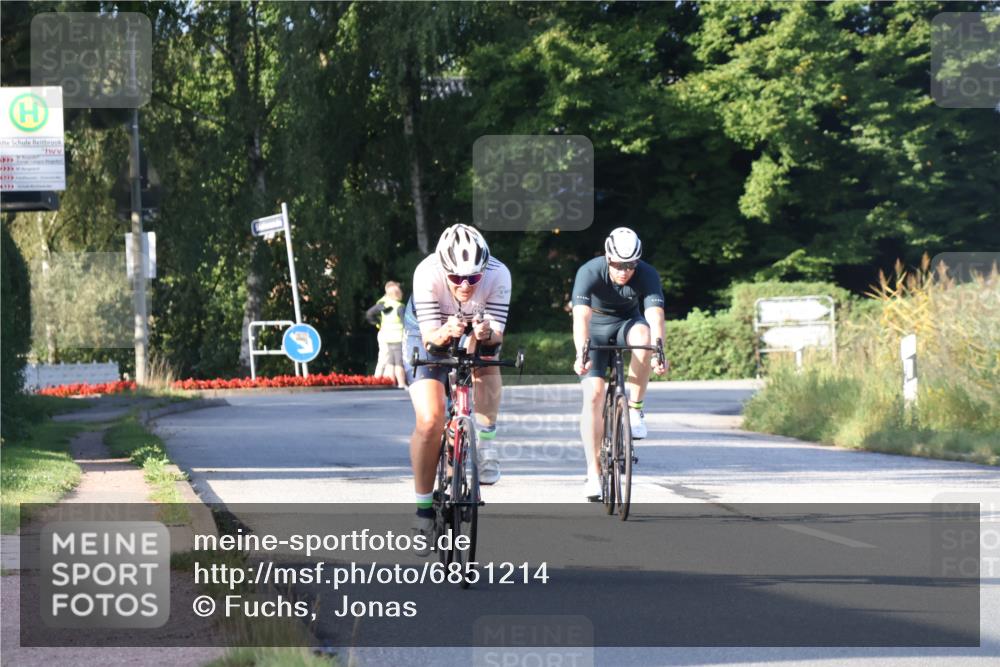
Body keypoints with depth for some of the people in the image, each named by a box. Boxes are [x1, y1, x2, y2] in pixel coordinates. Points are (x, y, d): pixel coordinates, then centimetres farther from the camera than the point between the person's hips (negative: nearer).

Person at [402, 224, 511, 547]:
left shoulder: (498, 275, -33)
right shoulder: (427, 275, -36)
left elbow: (497, 333, -31)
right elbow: (430, 335, -34)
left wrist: (487, 333, -54)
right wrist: (445, 333, -56)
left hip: (476, 331, 2)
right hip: (430, 331, -2)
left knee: (485, 356, -33)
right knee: (430, 420, -17)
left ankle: (486, 445, -19)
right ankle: (424, 505, -1)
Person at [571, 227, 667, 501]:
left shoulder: (647, 275, -24)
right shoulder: (590, 272, -28)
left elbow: (655, 316, -36)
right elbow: (581, 316, -40)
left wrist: (658, 353, -54)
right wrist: (581, 354, -56)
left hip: (627, 323, 1)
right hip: (596, 328, -1)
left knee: (642, 335, -36)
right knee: (593, 396, -17)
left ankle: (634, 408, -19)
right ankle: (593, 473, -12)